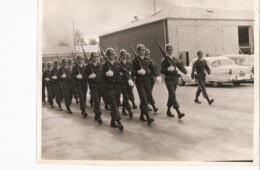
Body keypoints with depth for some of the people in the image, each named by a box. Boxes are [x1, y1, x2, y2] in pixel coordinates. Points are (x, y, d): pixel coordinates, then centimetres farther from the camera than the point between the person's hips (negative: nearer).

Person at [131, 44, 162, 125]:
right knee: (144, 99, -13)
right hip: (139, 82, -6)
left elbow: (152, 69, 11)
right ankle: (148, 117, -17)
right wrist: (138, 72, -30)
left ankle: (142, 115, 25)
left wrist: (157, 76, -6)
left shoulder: (147, 60, 12)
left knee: (147, 98, 10)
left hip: (147, 81, 6)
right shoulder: (135, 60, -4)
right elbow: (133, 72, -9)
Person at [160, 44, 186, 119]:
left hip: (175, 79, 7)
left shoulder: (175, 59, 13)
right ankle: (178, 113, -19)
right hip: (169, 79, -7)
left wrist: (186, 72, -8)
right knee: (173, 95, -13)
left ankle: (168, 111, 24)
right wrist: (168, 69, -28)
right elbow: (162, 70, -10)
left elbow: (180, 66, 9)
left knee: (171, 95, 13)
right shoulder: (164, 60, -6)